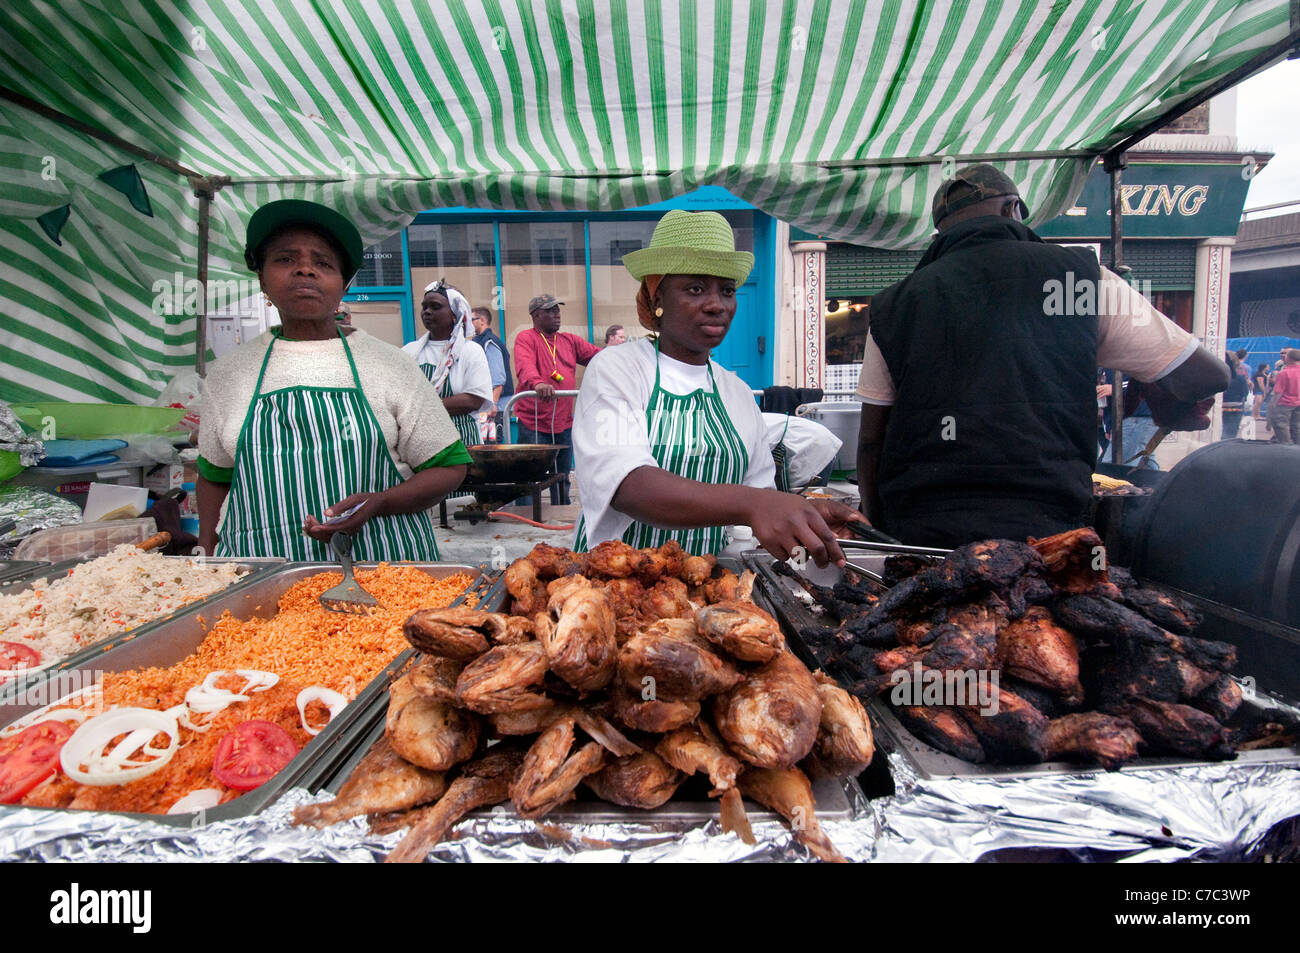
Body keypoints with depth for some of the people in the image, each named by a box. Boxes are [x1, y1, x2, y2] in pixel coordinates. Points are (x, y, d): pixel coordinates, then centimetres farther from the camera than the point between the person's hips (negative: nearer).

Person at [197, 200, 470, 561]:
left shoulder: (390, 363, 0)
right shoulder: (228, 371, 9)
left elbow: (450, 466, -1)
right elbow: (214, 476, 19)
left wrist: (378, 504, -16)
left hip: (379, 560, -2)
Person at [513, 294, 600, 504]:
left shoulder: (569, 340, 15)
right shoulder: (526, 338, -5)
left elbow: (599, 356, 11)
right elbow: (525, 365, -25)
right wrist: (537, 383, -45)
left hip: (564, 424, 6)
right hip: (533, 424, -6)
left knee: (562, 479, 17)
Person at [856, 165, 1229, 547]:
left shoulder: (893, 304, 10)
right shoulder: (1079, 275, 8)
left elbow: (870, 443, 11)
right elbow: (1207, 376, 14)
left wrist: (880, 535, 21)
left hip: (920, 533, 2)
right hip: (1044, 527, -1)